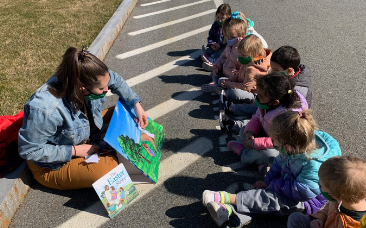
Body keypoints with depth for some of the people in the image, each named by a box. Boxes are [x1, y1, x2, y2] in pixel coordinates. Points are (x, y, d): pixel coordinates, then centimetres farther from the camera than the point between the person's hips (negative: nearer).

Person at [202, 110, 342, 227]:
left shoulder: (313, 165, -35)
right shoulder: (296, 148, -10)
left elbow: (299, 191, -31)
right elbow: (279, 162, 6)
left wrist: (274, 184, -20)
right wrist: (268, 181, 0)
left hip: (308, 201, -8)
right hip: (290, 183, 8)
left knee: (270, 199, -25)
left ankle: (228, 198, -22)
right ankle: (229, 211, -28)